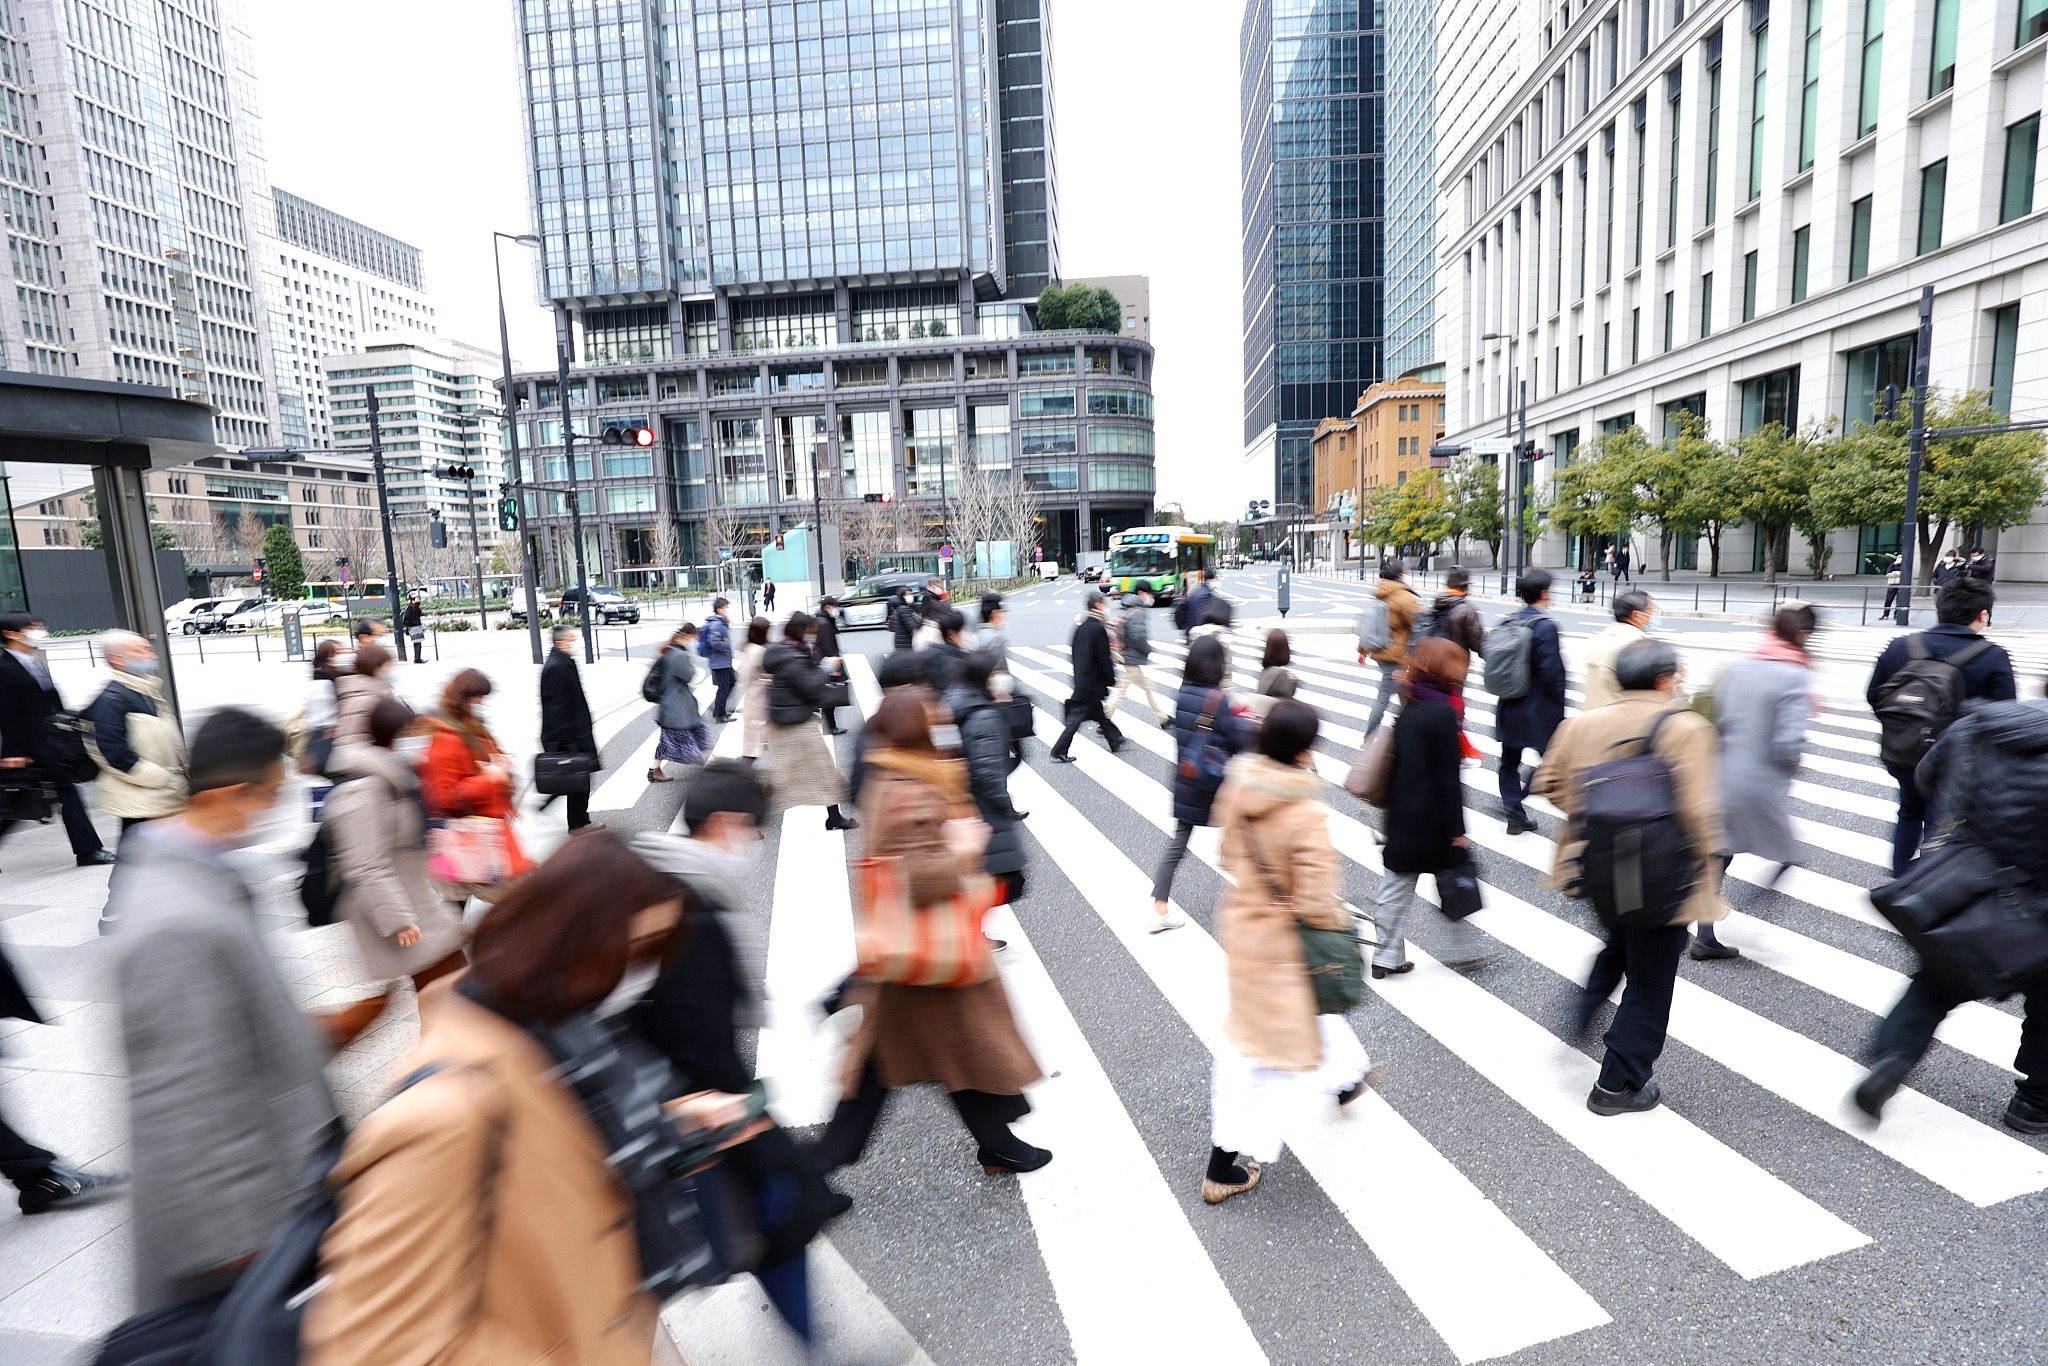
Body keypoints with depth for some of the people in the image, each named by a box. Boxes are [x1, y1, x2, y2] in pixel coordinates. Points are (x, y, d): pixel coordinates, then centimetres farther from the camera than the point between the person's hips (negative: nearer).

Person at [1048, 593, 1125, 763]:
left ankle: (1116, 741, 31)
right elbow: (1104, 659, -16)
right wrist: (1111, 678, -4)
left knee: (1100, 715, 18)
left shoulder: (1080, 627, 8)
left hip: (1081, 680, 8)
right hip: (1093, 683, -8)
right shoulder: (1099, 629, -17)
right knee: (1075, 719, -3)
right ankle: (1059, 753, 1)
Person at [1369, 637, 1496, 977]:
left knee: (1396, 886, 10)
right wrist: (1457, 830, -14)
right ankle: (1466, 951, 27)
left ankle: (1387, 956, 17)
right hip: (1433, 822, -7)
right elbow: (1448, 778, -18)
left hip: (1403, 820, 7)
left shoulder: (1409, 708, 6)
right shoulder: (1442, 712, -17)